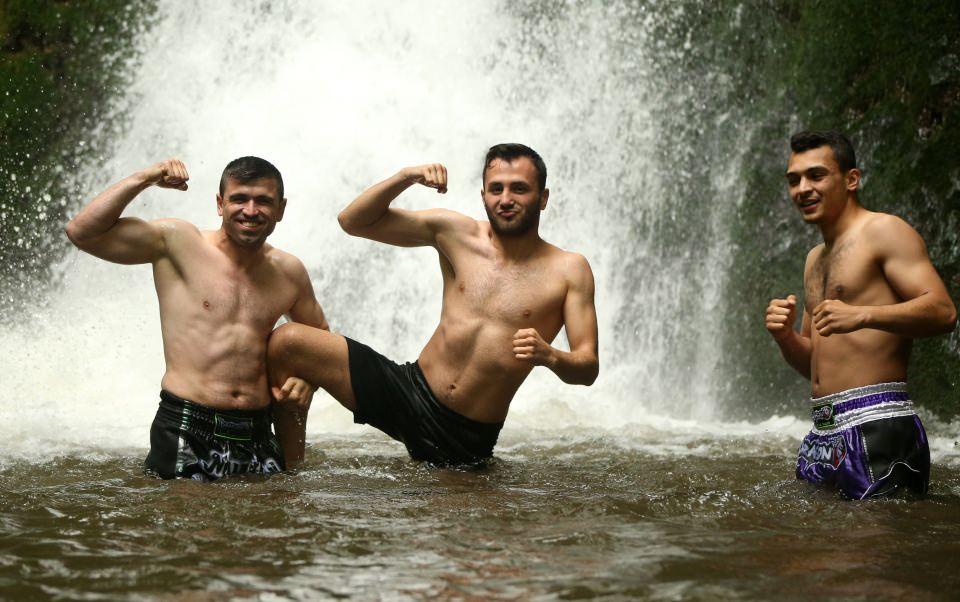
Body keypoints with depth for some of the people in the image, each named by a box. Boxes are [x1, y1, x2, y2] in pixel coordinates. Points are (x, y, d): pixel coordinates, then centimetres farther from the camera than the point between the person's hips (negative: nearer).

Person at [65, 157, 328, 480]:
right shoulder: (178, 243, -1)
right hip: (186, 433, -4)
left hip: (257, 437, 4)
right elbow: (81, 232, -9)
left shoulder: (289, 272, 12)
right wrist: (144, 178, -11)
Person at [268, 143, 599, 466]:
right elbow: (353, 221, 5)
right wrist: (405, 177, -11)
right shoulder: (455, 233, 3)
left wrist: (550, 356, -29)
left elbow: (588, 369, -7)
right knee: (288, 341, -11)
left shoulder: (568, 270, -4)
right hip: (409, 391, 2)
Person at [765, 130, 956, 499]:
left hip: (876, 426, -8)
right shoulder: (816, 258, 23)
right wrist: (785, 336, 2)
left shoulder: (883, 231, -3)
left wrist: (862, 315, -28)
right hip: (821, 433, 8)